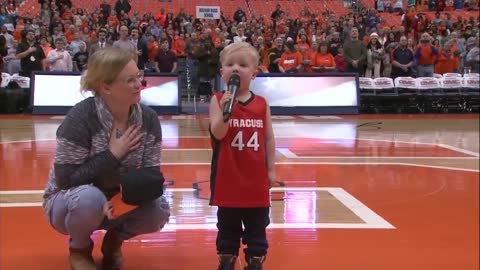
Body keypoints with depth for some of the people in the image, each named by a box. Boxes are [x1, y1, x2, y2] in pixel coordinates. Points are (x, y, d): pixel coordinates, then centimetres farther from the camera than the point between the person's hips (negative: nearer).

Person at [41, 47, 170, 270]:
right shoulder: (80, 118, -25)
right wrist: (112, 155, -27)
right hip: (71, 203, -3)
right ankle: (79, 248, -4)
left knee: (159, 211, -24)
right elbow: (66, 180, -27)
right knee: (90, 197, -38)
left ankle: (114, 239, 8)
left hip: (119, 202, 4)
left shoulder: (148, 119, -10)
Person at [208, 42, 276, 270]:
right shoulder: (218, 100, -6)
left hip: (256, 175, 2)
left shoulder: (262, 104, 1)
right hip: (228, 176, -2)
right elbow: (218, 134, -17)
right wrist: (225, 111, -33)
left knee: (257, 225, 12)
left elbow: (269, 139, 6)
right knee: (228, 224, 12)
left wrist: (271, 169, 5)